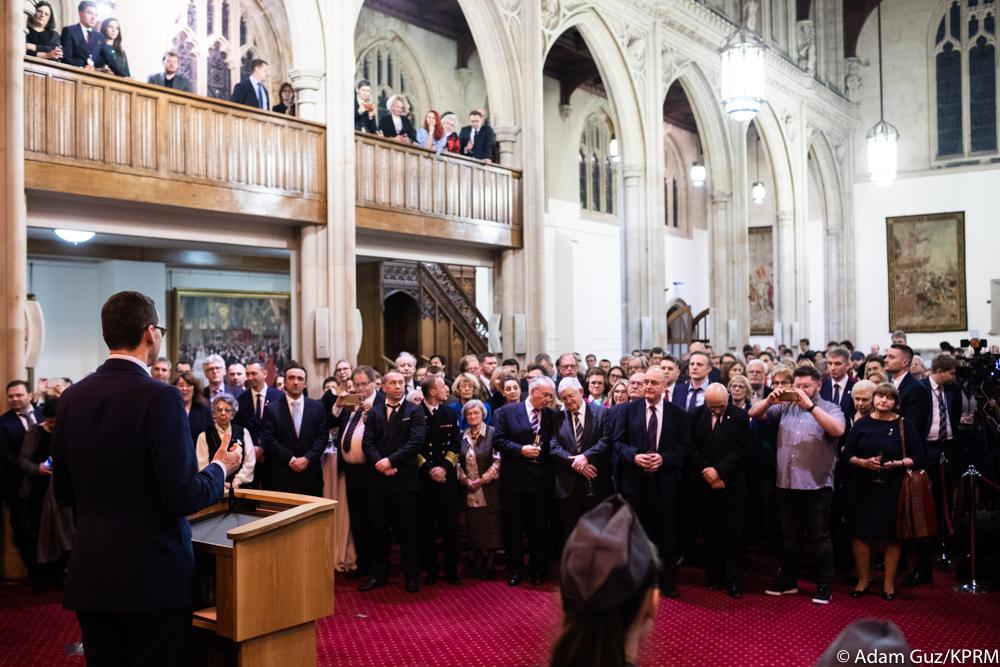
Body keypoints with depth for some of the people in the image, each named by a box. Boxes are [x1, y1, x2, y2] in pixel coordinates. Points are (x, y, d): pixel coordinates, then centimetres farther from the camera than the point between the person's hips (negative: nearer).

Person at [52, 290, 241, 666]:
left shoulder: (72, 398, 2)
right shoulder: (159, 398, -17)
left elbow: (63, 493, 9)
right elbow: (182, 497, -19)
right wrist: (220, 468, -1)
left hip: (90, 574, 6)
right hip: (154, 574, -6)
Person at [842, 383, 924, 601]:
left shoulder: (905, 425, -1)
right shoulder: (861, 424, 3)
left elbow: (918, 457, -2)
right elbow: (847, 454, 3)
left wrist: (897, 464, -17)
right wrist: (864, 462, -15)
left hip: (892, 488, -1)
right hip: (862, 487, 1)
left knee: (891, 535, 6)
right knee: (861, 533, 5)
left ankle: (889, 583, 21)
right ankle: (863, 578, 22)